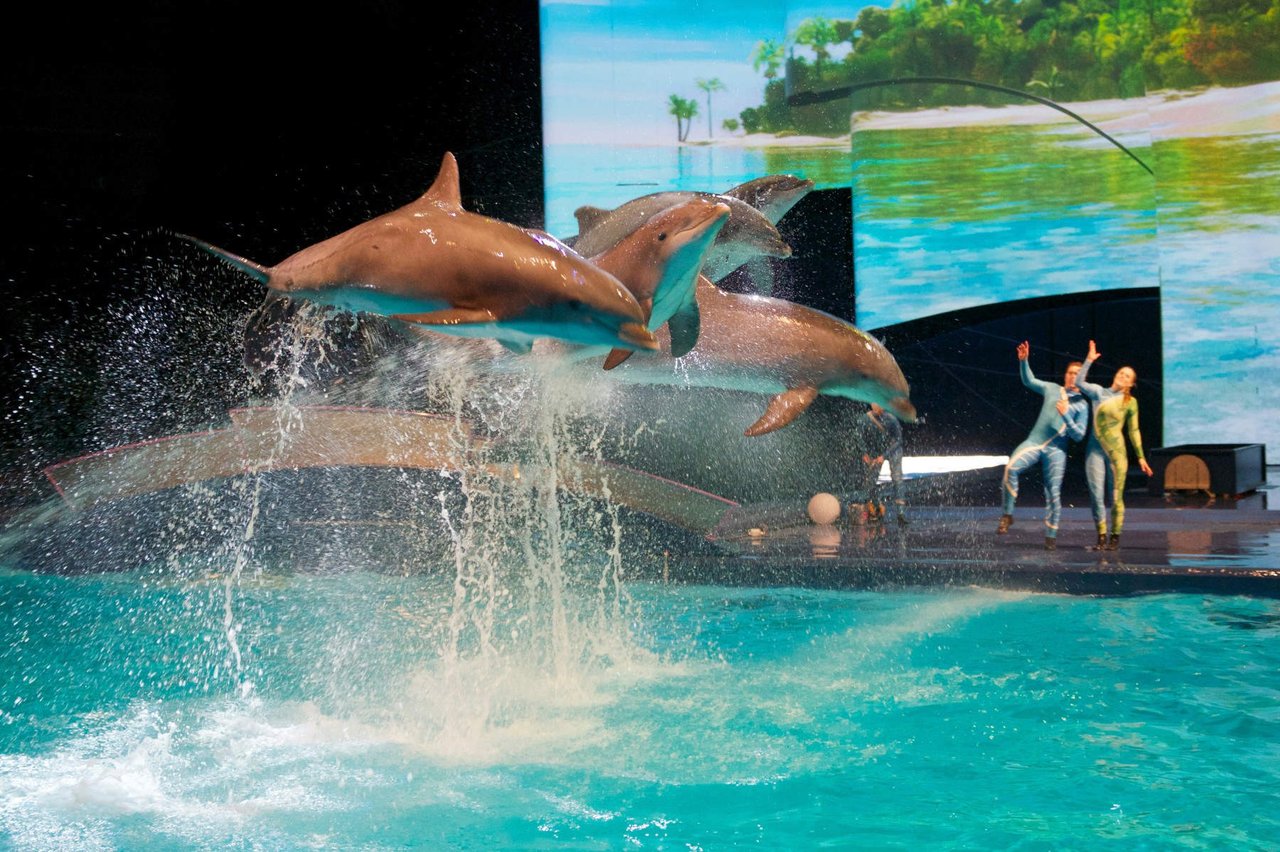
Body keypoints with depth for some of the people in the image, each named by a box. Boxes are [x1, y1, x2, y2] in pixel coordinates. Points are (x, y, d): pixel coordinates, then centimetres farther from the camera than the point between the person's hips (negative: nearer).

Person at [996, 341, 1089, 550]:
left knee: (1054, 493, -3)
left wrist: (1065, 415, -12)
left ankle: (1051, 536, 10)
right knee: (1011, 468, -25)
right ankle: (1007, 515, -15)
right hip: (1034, 441, 1)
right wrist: (1024, 361, 7)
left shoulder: (1082, 405, 6)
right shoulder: (1052, 389, 14)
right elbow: (1029, 381, 23)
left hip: (1056, 450, -1)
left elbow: (1079, 435, 2)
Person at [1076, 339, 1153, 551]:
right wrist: (1089, 361, -9)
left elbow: (1133, 431, 8)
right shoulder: (1099, 392, 9)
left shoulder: (1130, 402, 6)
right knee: (1096, 495, -3)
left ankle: (1115, 537, 8)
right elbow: (1079, 382, -5)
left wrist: (1140, 457, 7)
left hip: (1117, 451, -1)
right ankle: (1101, 537, 4)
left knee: (1116, 497, -1)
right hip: (1095, 450, 1)